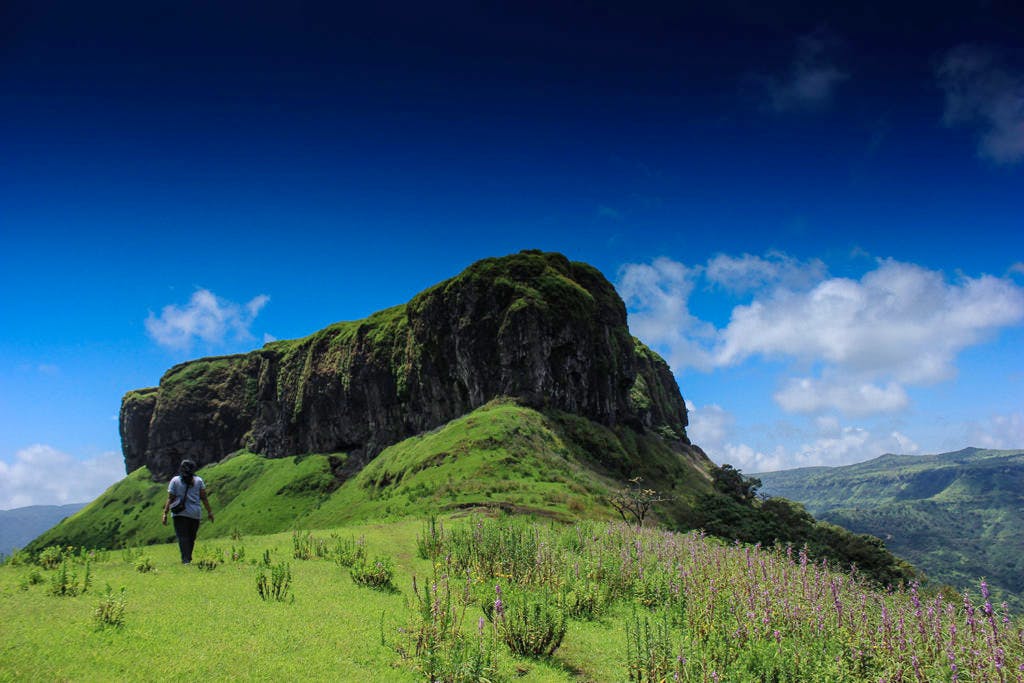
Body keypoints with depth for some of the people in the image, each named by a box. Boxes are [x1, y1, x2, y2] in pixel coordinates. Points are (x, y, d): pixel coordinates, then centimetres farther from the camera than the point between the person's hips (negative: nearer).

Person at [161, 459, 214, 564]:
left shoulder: (175, 481, 2)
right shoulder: (198, 480, 6)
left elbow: (170, 499, -2)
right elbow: (204, 497, 3)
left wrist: (165, 514, 0)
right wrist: (209, 512, 7)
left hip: (180, 513, -2)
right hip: (195, 513, 2)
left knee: (182, 537, -3)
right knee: (191, 537, 13)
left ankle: (185, 559, -14)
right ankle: (188, 558, 19)